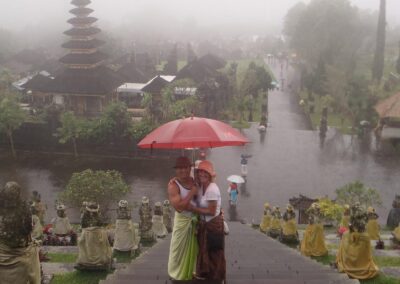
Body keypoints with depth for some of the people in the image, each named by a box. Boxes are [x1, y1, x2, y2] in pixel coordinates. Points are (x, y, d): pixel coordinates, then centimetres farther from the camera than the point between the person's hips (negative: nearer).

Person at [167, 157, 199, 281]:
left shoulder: (193, 181, -1)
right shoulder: (173, 185, -19)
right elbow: (179, 206, -29)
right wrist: (192, 193, -24)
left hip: (196, 219, 6)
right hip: (183, 221, -6)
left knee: (194, 247, 19)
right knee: (180, 248, 8)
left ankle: (191, 271, 37)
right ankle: (178, 273, 27)